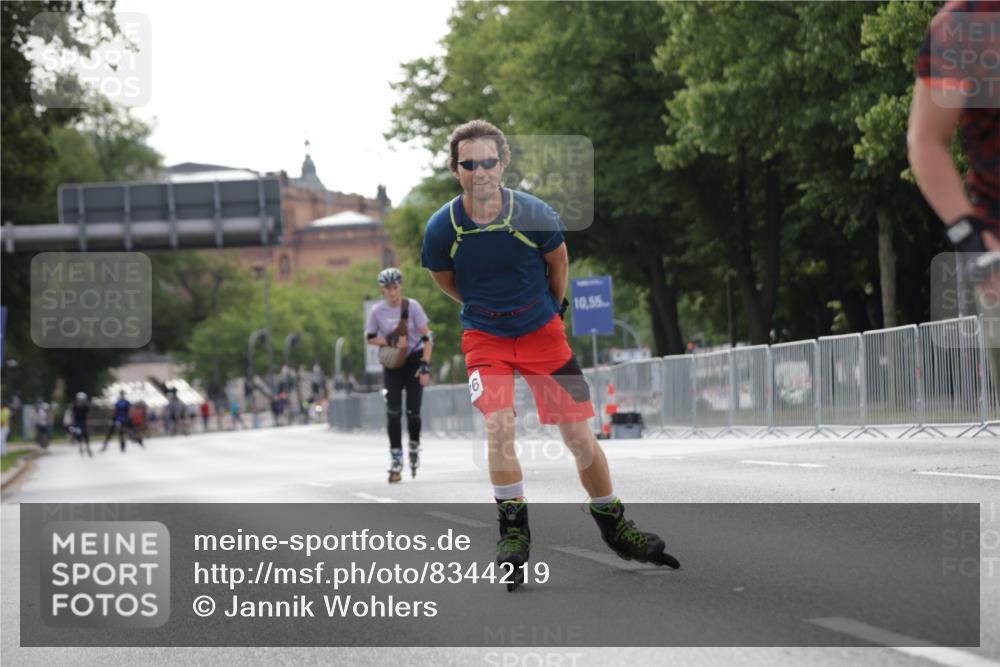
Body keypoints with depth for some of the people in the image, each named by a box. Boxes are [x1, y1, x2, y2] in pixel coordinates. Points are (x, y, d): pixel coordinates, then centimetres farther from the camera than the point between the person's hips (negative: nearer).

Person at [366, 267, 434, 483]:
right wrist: (390, 342, -15)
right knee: (393, 412, -7)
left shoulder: (412, 306, -10)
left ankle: (414, 447, 23)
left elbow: (427, 337, -9)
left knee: (413, 411, -6)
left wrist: (425, 366, -16)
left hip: (414, 361, -1)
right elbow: (370, 338, 4)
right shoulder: (377, 311, -6)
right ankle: (396, 461, -2)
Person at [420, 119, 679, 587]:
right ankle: (513, 531, -8)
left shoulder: (535, 215, -17)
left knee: (579, 435, -1)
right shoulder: (442, 229, -16)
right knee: (498, 426, -22)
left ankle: (615, 527, 18)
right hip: (485, 338, 0)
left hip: (543, 333, 0)